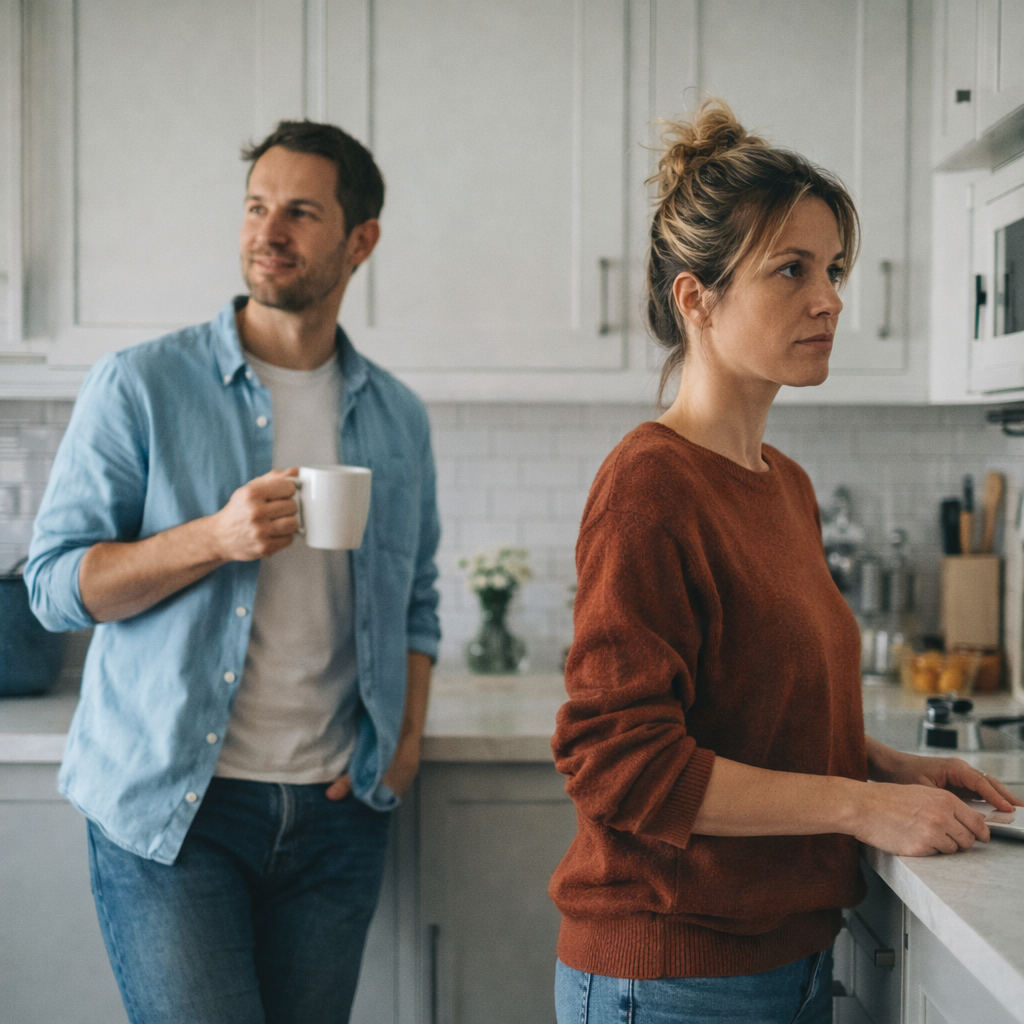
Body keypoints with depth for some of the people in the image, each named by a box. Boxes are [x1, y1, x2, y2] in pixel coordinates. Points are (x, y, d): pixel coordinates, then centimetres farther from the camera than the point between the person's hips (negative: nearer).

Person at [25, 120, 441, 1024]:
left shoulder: (397, 417, 10)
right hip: (169, 805, -4)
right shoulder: (141, 388, -4)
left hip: (334, 814, 4)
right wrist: (215, 539, -20)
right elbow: (54, 582, -7)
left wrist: (406, 738, 4)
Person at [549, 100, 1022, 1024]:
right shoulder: (650, 483, -18)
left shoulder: (788, 485, 8)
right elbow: (620, 760, -23)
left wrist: (887, 765, 2)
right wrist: (861, 806, -19)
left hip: (791, 947, 8)